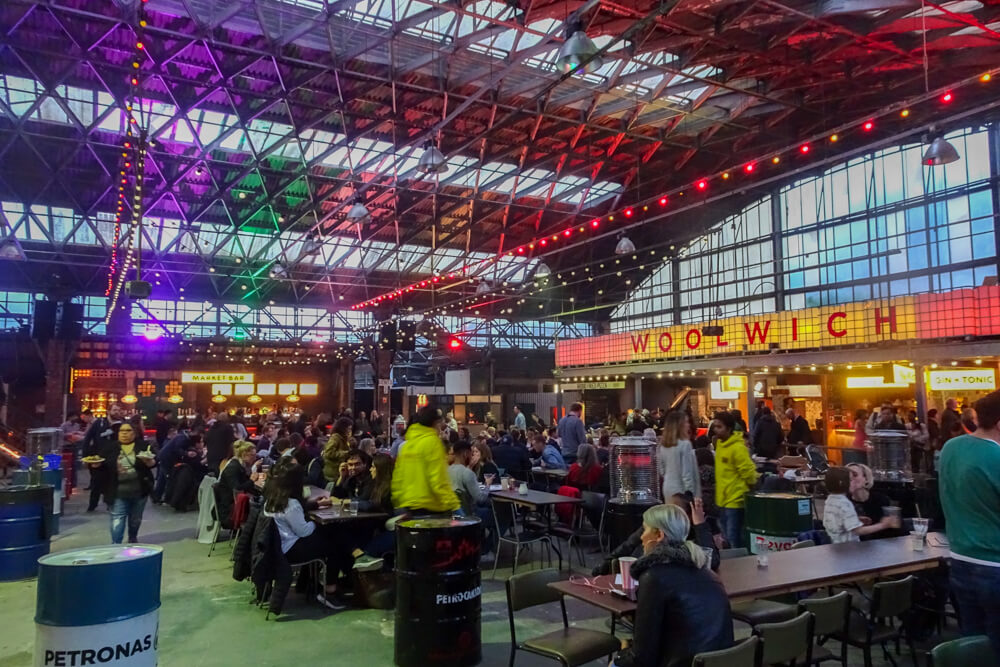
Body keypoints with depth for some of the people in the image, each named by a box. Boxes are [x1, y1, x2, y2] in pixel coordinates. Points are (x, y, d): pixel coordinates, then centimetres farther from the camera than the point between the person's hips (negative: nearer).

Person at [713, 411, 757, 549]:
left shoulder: (737, 448, -20)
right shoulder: (720, 443, 7)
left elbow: (749, 473, -18)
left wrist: (747, 491, -5)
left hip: (735, 501, -9)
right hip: (722, 500, 9)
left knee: (734, 540, -3)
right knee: (727, 538, 18)